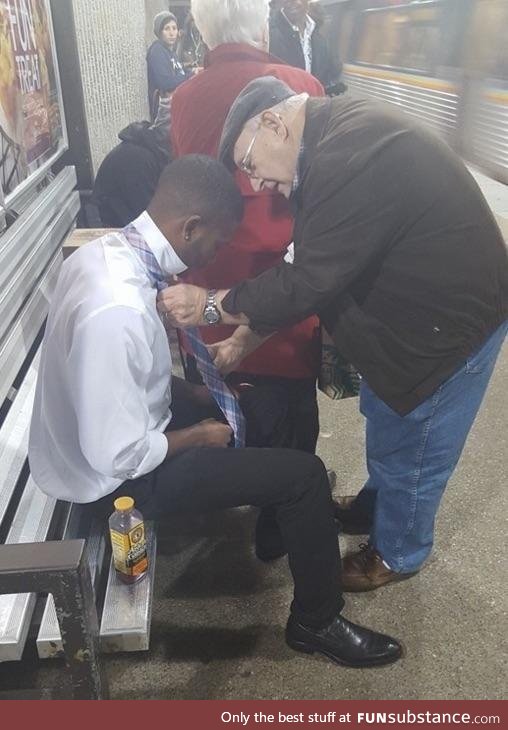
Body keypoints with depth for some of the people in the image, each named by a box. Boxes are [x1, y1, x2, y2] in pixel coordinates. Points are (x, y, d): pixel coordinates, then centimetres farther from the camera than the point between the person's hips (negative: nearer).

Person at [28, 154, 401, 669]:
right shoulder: (118, 311, -36)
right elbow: (119, 457, -29)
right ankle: (316, 623, 16)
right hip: (118, 477, -9)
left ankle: (280, 526, 37)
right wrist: (198, 436, -13)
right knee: (305, 475, -8)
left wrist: (194, 392, 3)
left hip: (100, 430, 9)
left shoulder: (103, 251, -6)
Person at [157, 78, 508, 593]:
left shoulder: (348, 159, -31)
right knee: (382, 416, 25)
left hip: (452, 318, -9)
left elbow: (309, 281, -28)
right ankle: (375, 506, 50)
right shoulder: (339, 134, 3)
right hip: (414, 303, 10)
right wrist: (248, 333, 6)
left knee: (409, 449, 9)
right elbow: (313, 263, 7)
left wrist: (213, 305, -16)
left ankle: (397, 554, 35)